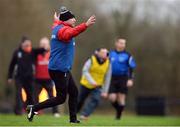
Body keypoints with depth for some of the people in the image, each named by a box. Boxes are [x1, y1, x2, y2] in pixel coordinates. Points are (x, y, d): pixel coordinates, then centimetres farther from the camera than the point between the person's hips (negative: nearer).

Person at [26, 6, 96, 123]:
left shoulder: (57, 27, 12)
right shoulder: (63, 29, -18)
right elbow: (71, 33, -43)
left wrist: (56, 20, 63)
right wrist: (85, 25, -57)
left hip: (63, 70, 11)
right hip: (59, 70, -11)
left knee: (74, 92, 14)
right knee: (61, 98, -5)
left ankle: (73, 119, 17)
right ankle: (34, 109, -1)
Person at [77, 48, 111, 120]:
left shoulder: (108, 64, -10)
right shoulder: (91, 60, -17)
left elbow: (107, 78, -4)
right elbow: (85, 71, -25)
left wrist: (105, 91, -5)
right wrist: (92, 82, -37)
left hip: (97, 87, 2)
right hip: (86, 84, -1)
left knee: (95, 99, -21)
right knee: (80, 100, 10)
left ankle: (84, 115, -18)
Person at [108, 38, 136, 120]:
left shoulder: (127, 56, 0)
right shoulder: (111, 54, 8)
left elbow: (131, 68, -3)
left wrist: (130, 79, -13)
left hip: (123, 79, -2)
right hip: (112, 79, 2)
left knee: (121, 99, -3)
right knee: (112, 98, -7)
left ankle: (119, 115, 11)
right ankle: (118, 110, 21)